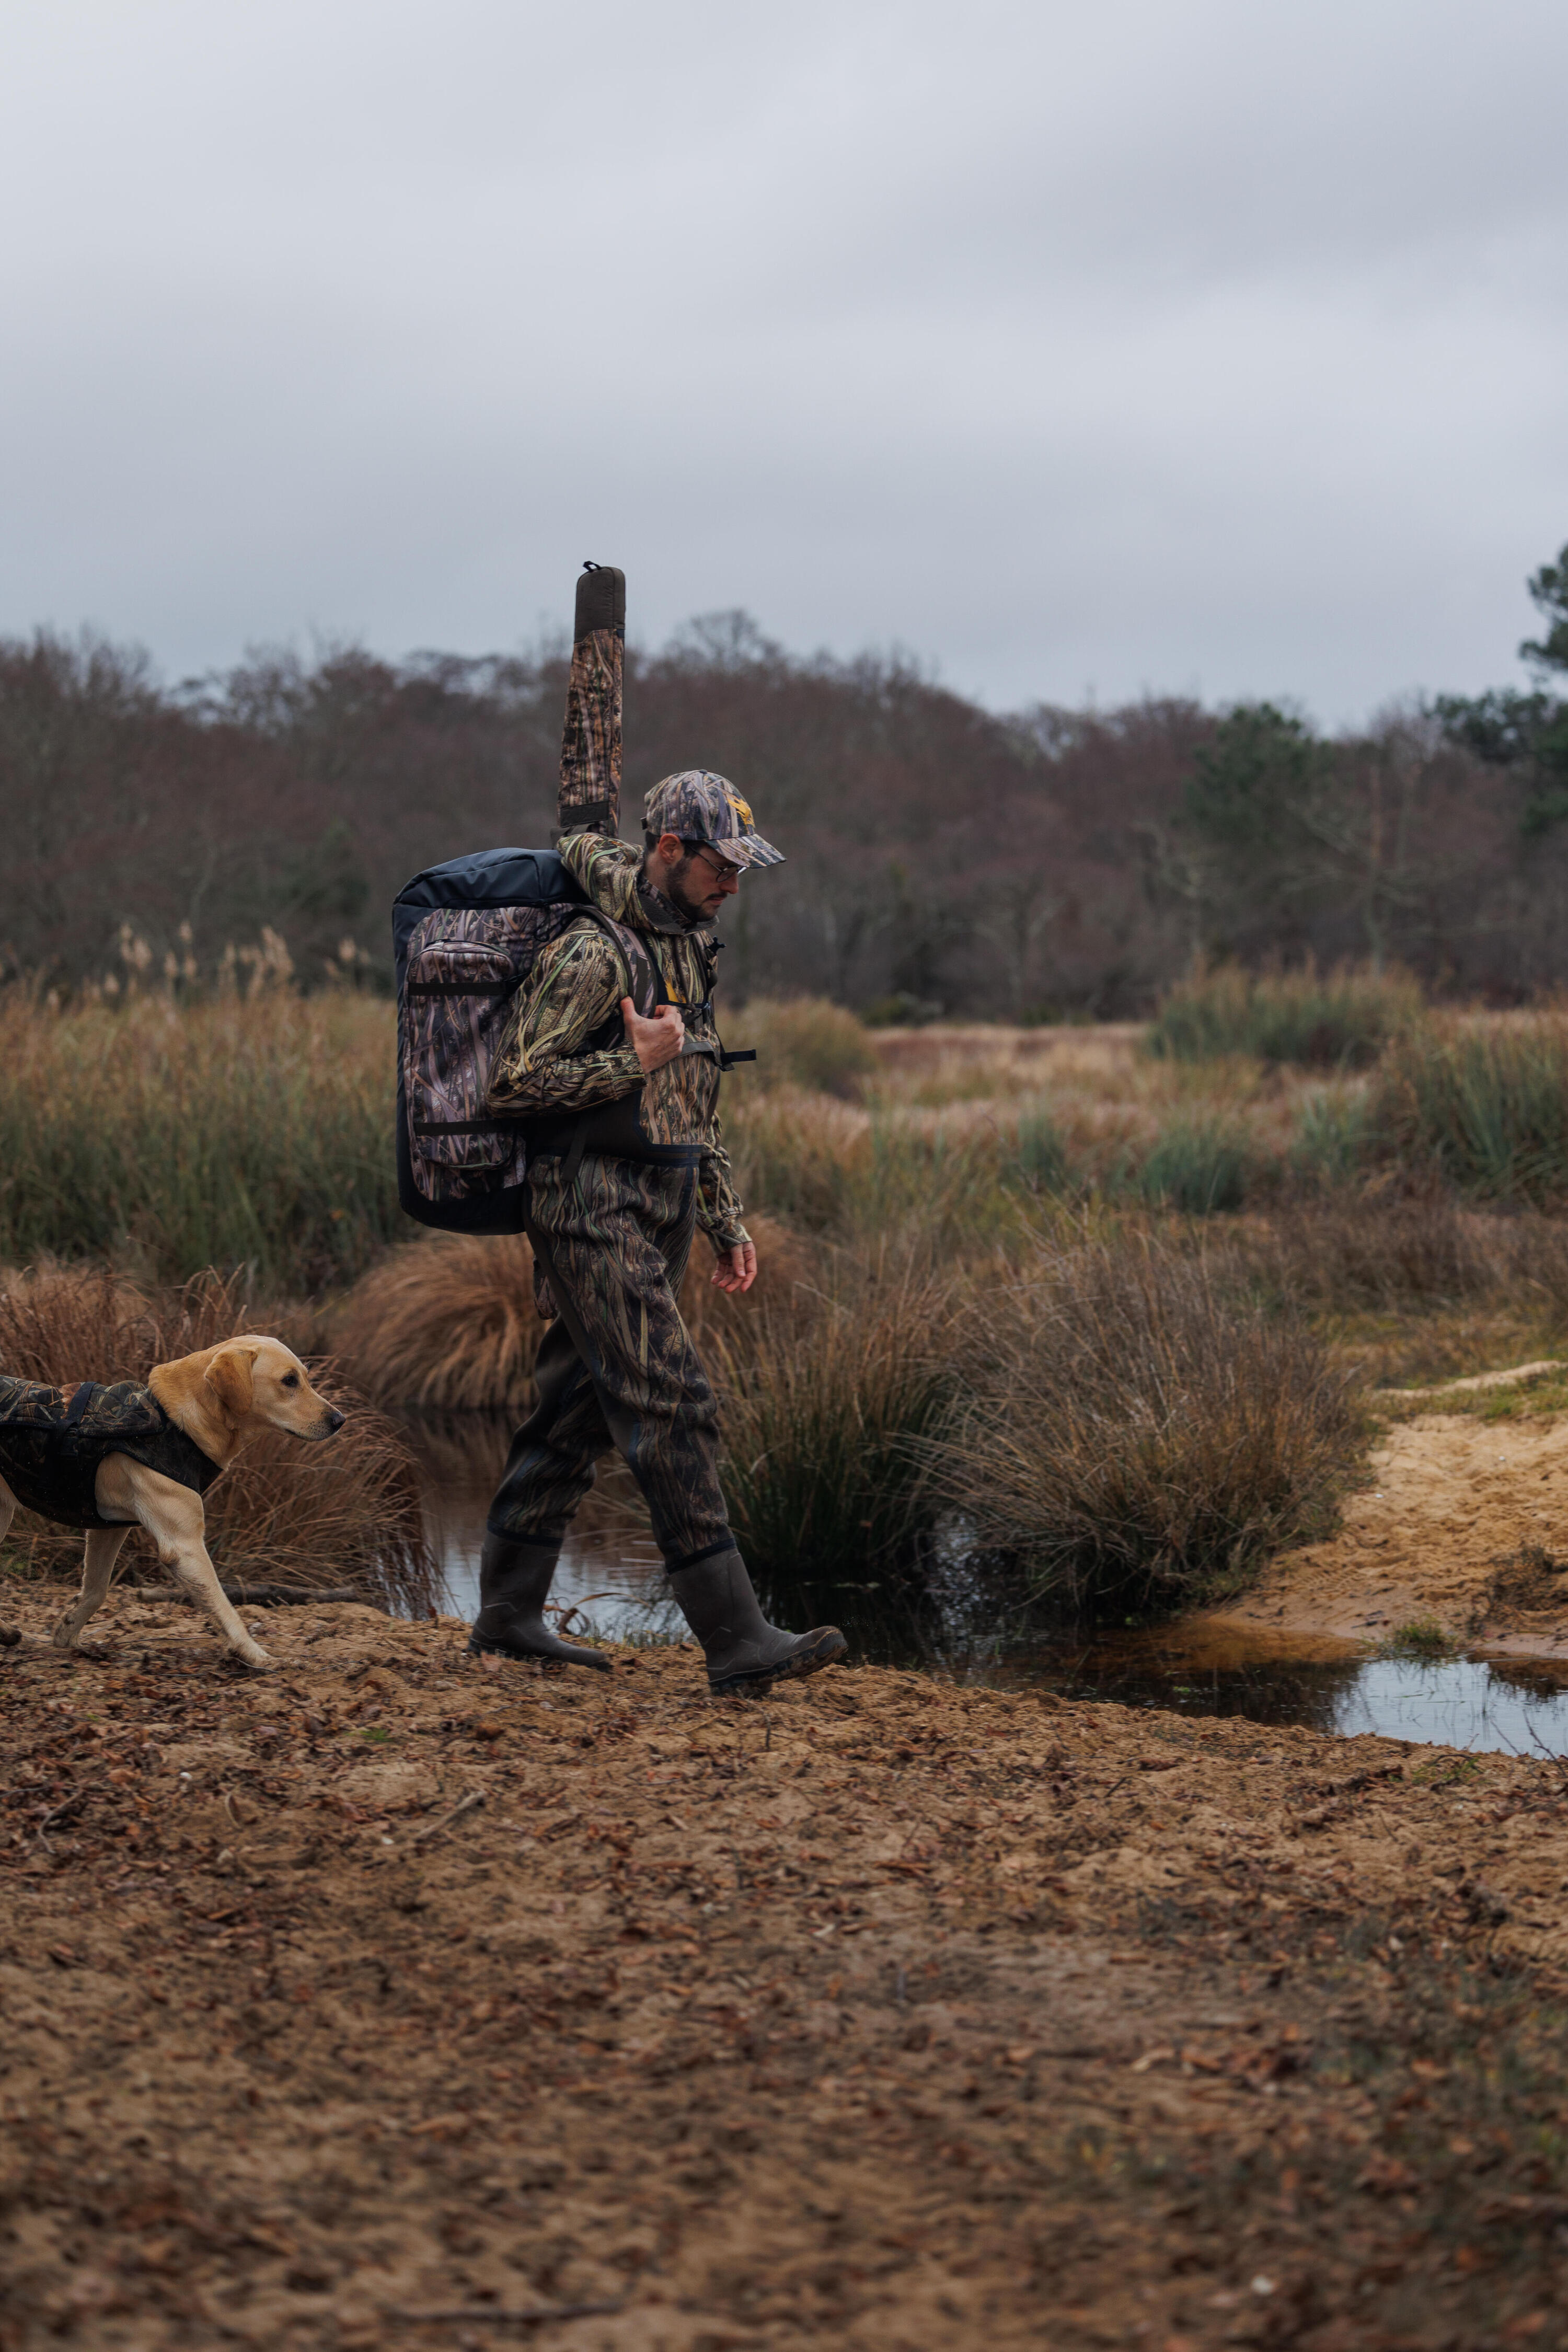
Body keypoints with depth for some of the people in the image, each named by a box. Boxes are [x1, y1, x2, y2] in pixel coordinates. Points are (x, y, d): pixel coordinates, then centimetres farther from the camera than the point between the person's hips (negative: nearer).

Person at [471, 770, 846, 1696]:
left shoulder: (689, 945, 16)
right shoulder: (593, 956, -14)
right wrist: (633, 1063, -17)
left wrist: (726, 1222, 20)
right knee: (674, 1413, -12)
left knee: (580, 1411, 13)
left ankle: (508, 1612, 21)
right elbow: (515, 1081, -16)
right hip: (597, 1212, -9)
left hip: (657, 1217, 9)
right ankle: (738, 1641, -13)